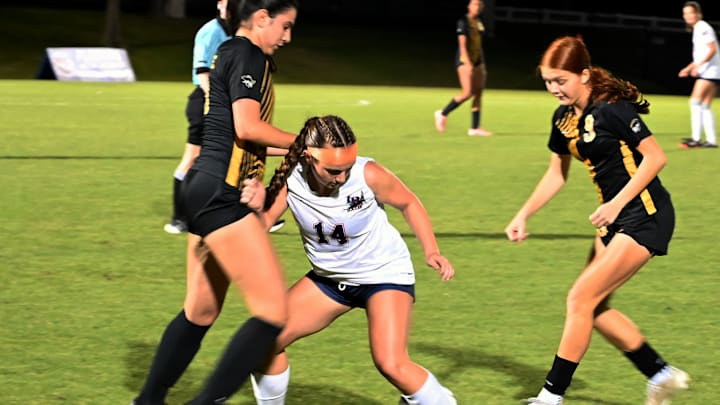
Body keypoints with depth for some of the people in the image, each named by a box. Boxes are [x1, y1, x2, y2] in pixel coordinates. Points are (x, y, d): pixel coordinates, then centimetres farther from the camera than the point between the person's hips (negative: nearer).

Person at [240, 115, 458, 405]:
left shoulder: (368, 175, -25)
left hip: (385, 273, -4)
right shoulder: (290, 182, -19)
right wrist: (255, 209, -39)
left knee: (391, 364, -22)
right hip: (330, 278, 4)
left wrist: (431, 251, -16)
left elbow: (409, 203, -7)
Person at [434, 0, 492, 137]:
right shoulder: (463, 22, -8)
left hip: (477, 61, 8)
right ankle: (442, 114, 2)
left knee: (478, 93, 1)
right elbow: (462, 44, -16)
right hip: (465, 60, -8)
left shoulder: (479, 23, 15)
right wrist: (468, 63, -26)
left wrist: (482, 66, 18)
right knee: (467, 93, -15)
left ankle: (475, 128, 2)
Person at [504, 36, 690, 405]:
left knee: (581, 298, -12)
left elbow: (655, 157, -19)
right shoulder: (564, 118, 7)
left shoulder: (612, 109, -19)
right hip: (617, 218, 9)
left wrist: (616, 203, -23)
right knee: (594, 308, 8)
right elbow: (557, 174, 18)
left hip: (646, 215, -9)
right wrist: (523, 216, 11)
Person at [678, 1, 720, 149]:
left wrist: (698, 64, -25)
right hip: (707, 72, 10)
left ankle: (696, 138, -15)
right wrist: (689, 68, 20)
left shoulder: (703, 28, -10)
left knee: (696, 102, -13)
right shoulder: (697, 29, 19)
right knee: (705, 106, 8)